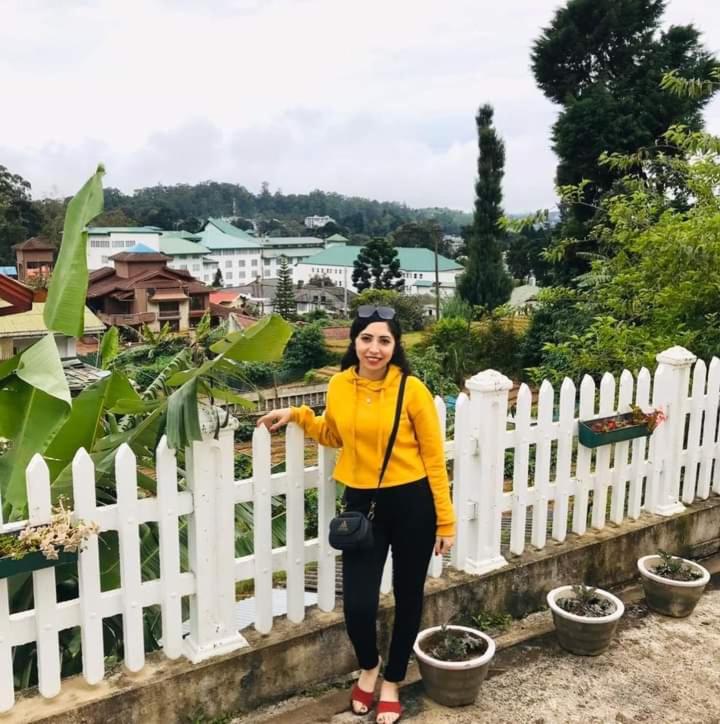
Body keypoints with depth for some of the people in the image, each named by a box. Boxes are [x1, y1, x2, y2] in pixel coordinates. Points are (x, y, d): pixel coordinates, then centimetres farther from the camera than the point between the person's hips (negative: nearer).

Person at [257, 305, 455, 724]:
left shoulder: (412, 390, -13)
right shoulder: (340, 386, -2)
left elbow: (434, 457, -7)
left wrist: (445, 520, -5)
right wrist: (298, 416, 3)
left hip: (411, 504, -2)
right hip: (362, 503, 3)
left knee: (408, 598, 13)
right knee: (357, 603, -2)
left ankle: (393, 683, 37)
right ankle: (368, 667, 34)